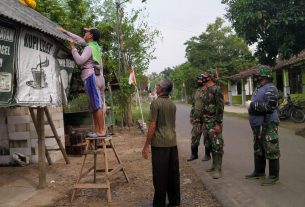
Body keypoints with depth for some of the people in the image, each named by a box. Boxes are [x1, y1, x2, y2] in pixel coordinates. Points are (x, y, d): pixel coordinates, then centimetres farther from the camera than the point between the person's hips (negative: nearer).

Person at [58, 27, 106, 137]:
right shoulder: (95, 45, 20)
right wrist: (65, 31, 34)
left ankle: (101, 131, -12)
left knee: (96, 105, -11)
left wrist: (73, 48, -7)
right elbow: (79, 39, 30)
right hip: (99, 77, 9)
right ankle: (98, 130, 6)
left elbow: (80, 60, -18)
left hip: (91, 76, -9)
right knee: (98, 105, 5)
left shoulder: (89, 48, -6)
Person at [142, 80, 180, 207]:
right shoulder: (172, 104, 9)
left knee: (160, 175, 1)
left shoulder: (156, 103, -11)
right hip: (172, 143, 7)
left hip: (160, 144, -6)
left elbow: (152, 126, -14)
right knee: (173, 174, 12)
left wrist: (146, 146, -9)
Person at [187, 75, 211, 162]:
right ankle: (194, 154, 19)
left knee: (206, 137, 5)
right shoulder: (196, 91, 13)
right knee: (194, 136, 9)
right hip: (197, 118, 7)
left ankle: (207, 155, 17)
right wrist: (191, 116, 17)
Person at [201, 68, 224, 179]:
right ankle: (214, 165, 25)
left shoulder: (216, 89, -13)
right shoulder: (205, 90, 15)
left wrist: (218, 123, -21)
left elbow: (220, 107, -18)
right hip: (206, 123, 9)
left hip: (214, 123, -9)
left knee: (217, 145, -4)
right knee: (210, 145, 14)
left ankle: (218, 169, 0)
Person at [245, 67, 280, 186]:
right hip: (258, 125, 10)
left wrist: (253, 105, -20)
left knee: (271, 150, -4)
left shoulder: (270, 89, -13)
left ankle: (274, 176, 6)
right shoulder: (259, 89, 18)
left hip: (267, 125, -10)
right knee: (258, 149, 17)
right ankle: (259, 172, 29)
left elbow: (270, 106, -25)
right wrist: (250, 105, 11)